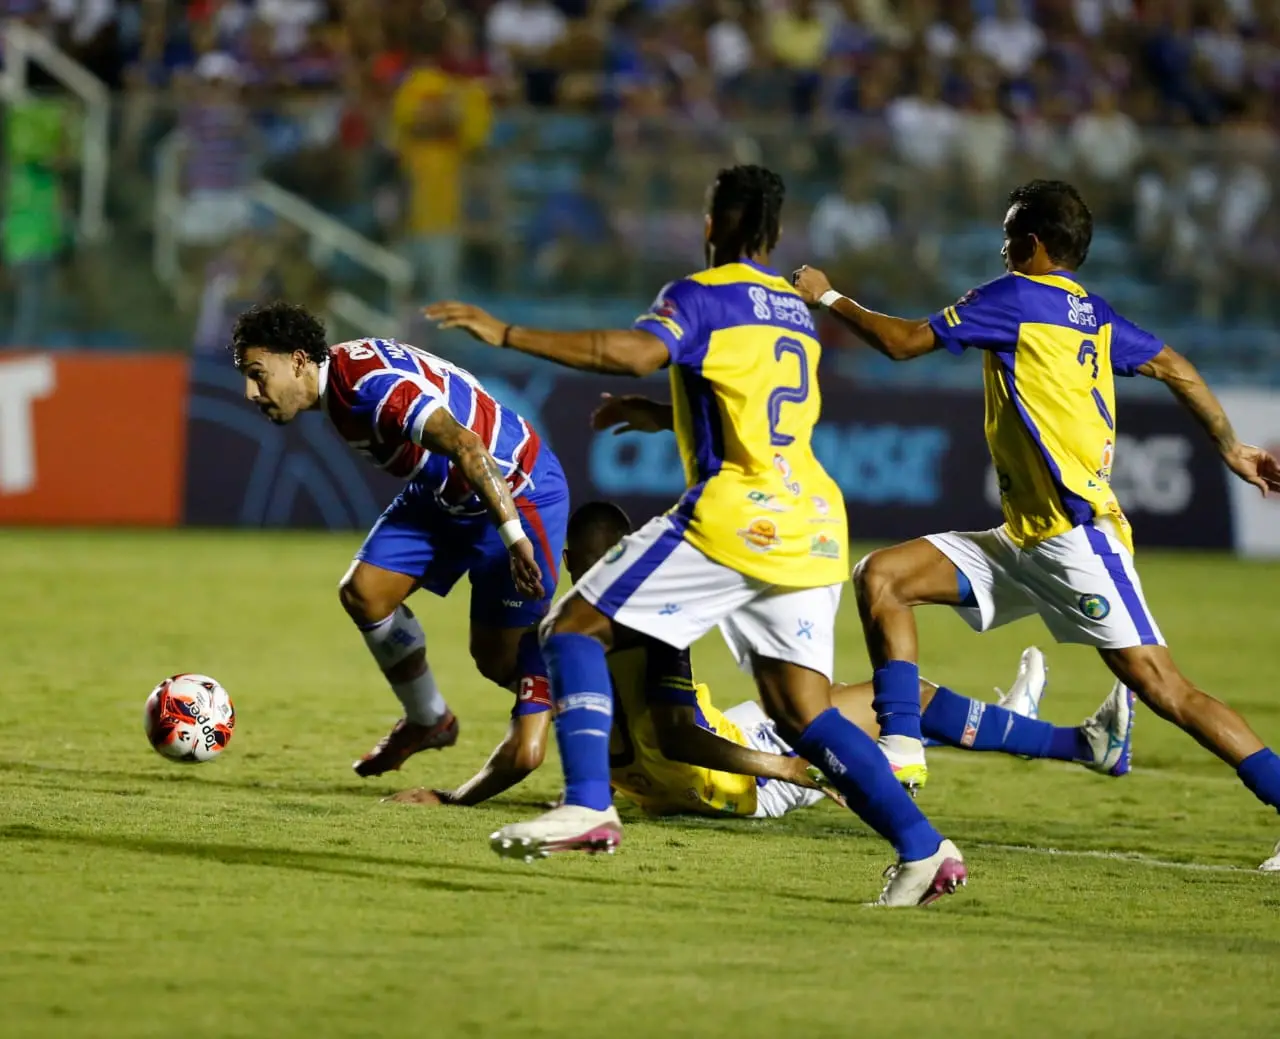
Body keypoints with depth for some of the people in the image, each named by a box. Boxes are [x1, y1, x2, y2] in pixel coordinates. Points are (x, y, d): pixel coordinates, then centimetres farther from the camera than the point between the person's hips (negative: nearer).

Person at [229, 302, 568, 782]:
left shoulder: (371, 384, -31)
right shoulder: (337, 380, -1)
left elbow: (465, 446, -39)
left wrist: (513, 536, -42)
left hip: (518, 492, -9)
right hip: (442, 492, 9)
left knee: (499, 658, -5)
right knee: (362, 593, 0)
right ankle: (427, 720, 20)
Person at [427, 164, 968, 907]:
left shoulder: (703, 295, -2)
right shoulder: (796, 309, 22)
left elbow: (637, 352, -22)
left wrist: (507, 334, -19)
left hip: (735, 514, -7)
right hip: (812, 528, 7)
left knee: (574, 629, 1)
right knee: (804, 715, 9)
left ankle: (588, 806, -13)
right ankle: (923, 848, -4)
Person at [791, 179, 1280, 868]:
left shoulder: (1016, 296, -8)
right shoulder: (1091, 314, 13)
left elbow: (902, 342, -5)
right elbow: (1174, 368, 16)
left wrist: (827, 298, 9)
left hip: (1077, 534, -10)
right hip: (1024, 543, 10)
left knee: (1160, 686, -13)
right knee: (881, 578, 1)